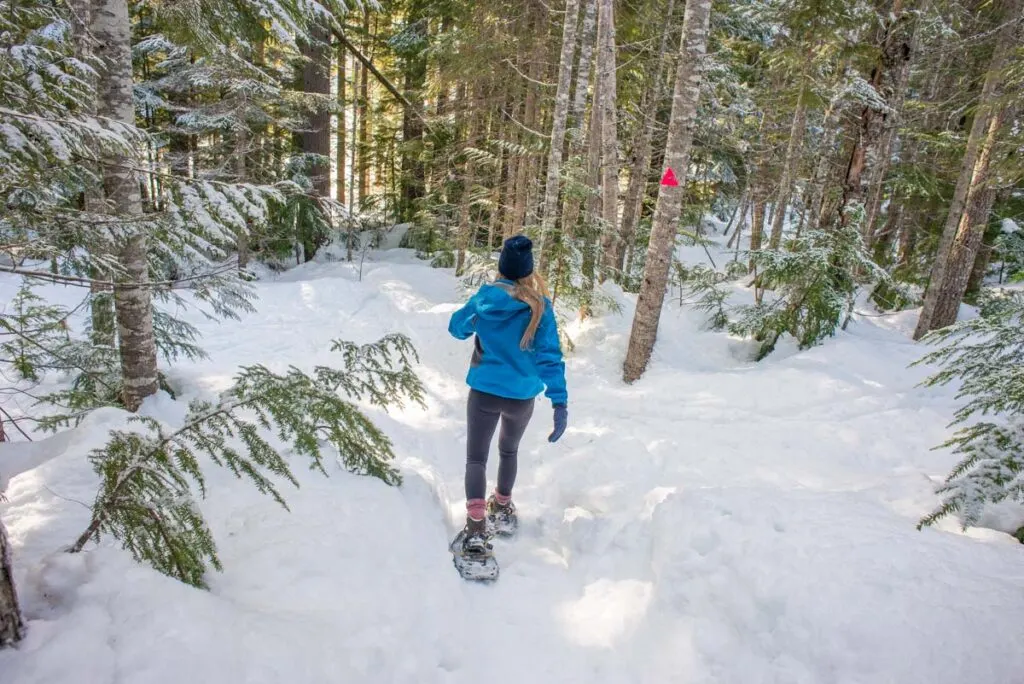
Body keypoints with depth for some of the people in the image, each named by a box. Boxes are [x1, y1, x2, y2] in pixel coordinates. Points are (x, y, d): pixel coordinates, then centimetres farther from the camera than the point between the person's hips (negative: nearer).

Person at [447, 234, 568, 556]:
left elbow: (457, 328, 9)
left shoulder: (484, 297, -8)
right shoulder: (540, 306, -13)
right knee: (509, 451, 26)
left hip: (484, 392, -1)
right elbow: (549, 354, -18)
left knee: (476, 458, 7)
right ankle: (502, 508, 44)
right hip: (522, 397, 1)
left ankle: (476, 527, -9)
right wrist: (559, 401, -19)